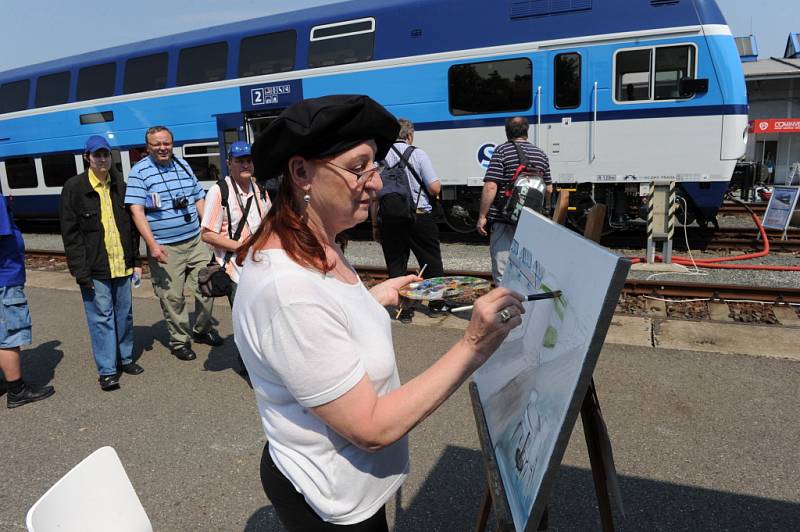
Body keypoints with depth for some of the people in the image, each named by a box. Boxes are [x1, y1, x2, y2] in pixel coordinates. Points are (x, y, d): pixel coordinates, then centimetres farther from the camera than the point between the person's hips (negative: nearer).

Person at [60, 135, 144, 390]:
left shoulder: (119, 185, 8)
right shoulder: (74, 187, -5)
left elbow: (131, 225, 12)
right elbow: (70, 233, -7)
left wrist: (134, 258, 7)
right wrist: (81, 270, -12)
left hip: (122, 263, 4)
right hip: (95, 268, -4)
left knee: (124, 314, 13)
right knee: (101, 317, 0)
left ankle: (125, 358, 28)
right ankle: (107, 370, 9)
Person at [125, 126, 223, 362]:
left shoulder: (183, 165, 11)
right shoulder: (140, 172, -5)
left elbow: (198, 199, 17)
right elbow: (137, 211, -12)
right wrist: (152, 244, -20)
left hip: (196, 241, 5)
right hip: (165, 249, -5)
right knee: (173, 298, 2)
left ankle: (202, 330, 30)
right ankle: (179, 341, 20)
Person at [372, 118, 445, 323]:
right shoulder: (417, 154, -4)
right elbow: (435, 188, -11)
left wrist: (375, 225, 8)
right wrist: (437, 186, 14)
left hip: (389, 219, 2)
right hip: (420, 217, -1)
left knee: (396, 265, 9)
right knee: (431, 261, 13)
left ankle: (405, 311, 13)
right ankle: (437, 304, 23)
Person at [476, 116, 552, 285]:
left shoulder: (502, 151, -7)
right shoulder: (541, 154, 11)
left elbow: (490, 187, -16)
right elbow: (548, 190, 16)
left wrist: (482, 216, -11)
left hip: (504, 221, -5)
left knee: (503, 273, -1)